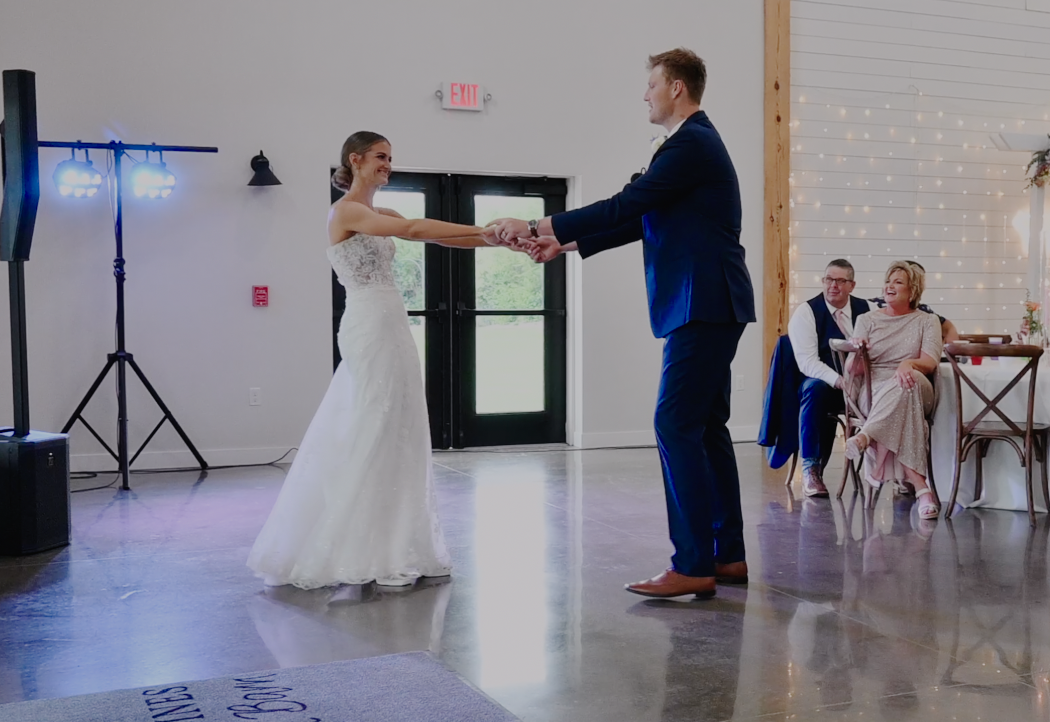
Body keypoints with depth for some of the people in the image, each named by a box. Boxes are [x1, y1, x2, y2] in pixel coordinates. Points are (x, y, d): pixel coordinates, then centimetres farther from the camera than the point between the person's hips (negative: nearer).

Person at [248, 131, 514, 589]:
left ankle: (385, 548, 16)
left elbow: (435, 237, 11)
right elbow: (414, 230, -20)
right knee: (372, 434, -6)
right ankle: (369, 554, 2)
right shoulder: (346, 211, -8)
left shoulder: (382, 217, 19)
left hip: (391, 328, 9)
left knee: (394, 432, 9)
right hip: (370, 328, -9)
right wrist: (485, 229, -21)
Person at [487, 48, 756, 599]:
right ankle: (728, 555, 17)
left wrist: (537, 226, -12)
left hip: (702, 308, -11)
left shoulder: (690, 144, -12)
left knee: (677, 426, -10)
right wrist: (565, 245, 18)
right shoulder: (695, 142, 21)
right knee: (706, 428, 11)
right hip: (707, 307, 11)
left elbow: (624, 207, -17)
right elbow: (639, 221, 22)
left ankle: (693, 565, -7)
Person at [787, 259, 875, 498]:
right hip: (823, 382, -3)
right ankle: (810, 469, -28)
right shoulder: (806, 312, -4)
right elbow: (807, 361, -15)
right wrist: (839, 381, -31)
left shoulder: (868, 309, 8)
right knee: (815, 388, -37)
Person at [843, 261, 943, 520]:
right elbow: (852, 371, 7)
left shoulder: (927, 321, 16)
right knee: (904, 410, -38)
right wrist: (855, 353, -18)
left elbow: (930, 362, -3)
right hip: (872, 391, 0)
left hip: (914, 390, 0)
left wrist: (909, 364, -27)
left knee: (909, 380, -40)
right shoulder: (867, 320, 18)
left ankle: (866, 436, -51)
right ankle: (920, 486, -49)